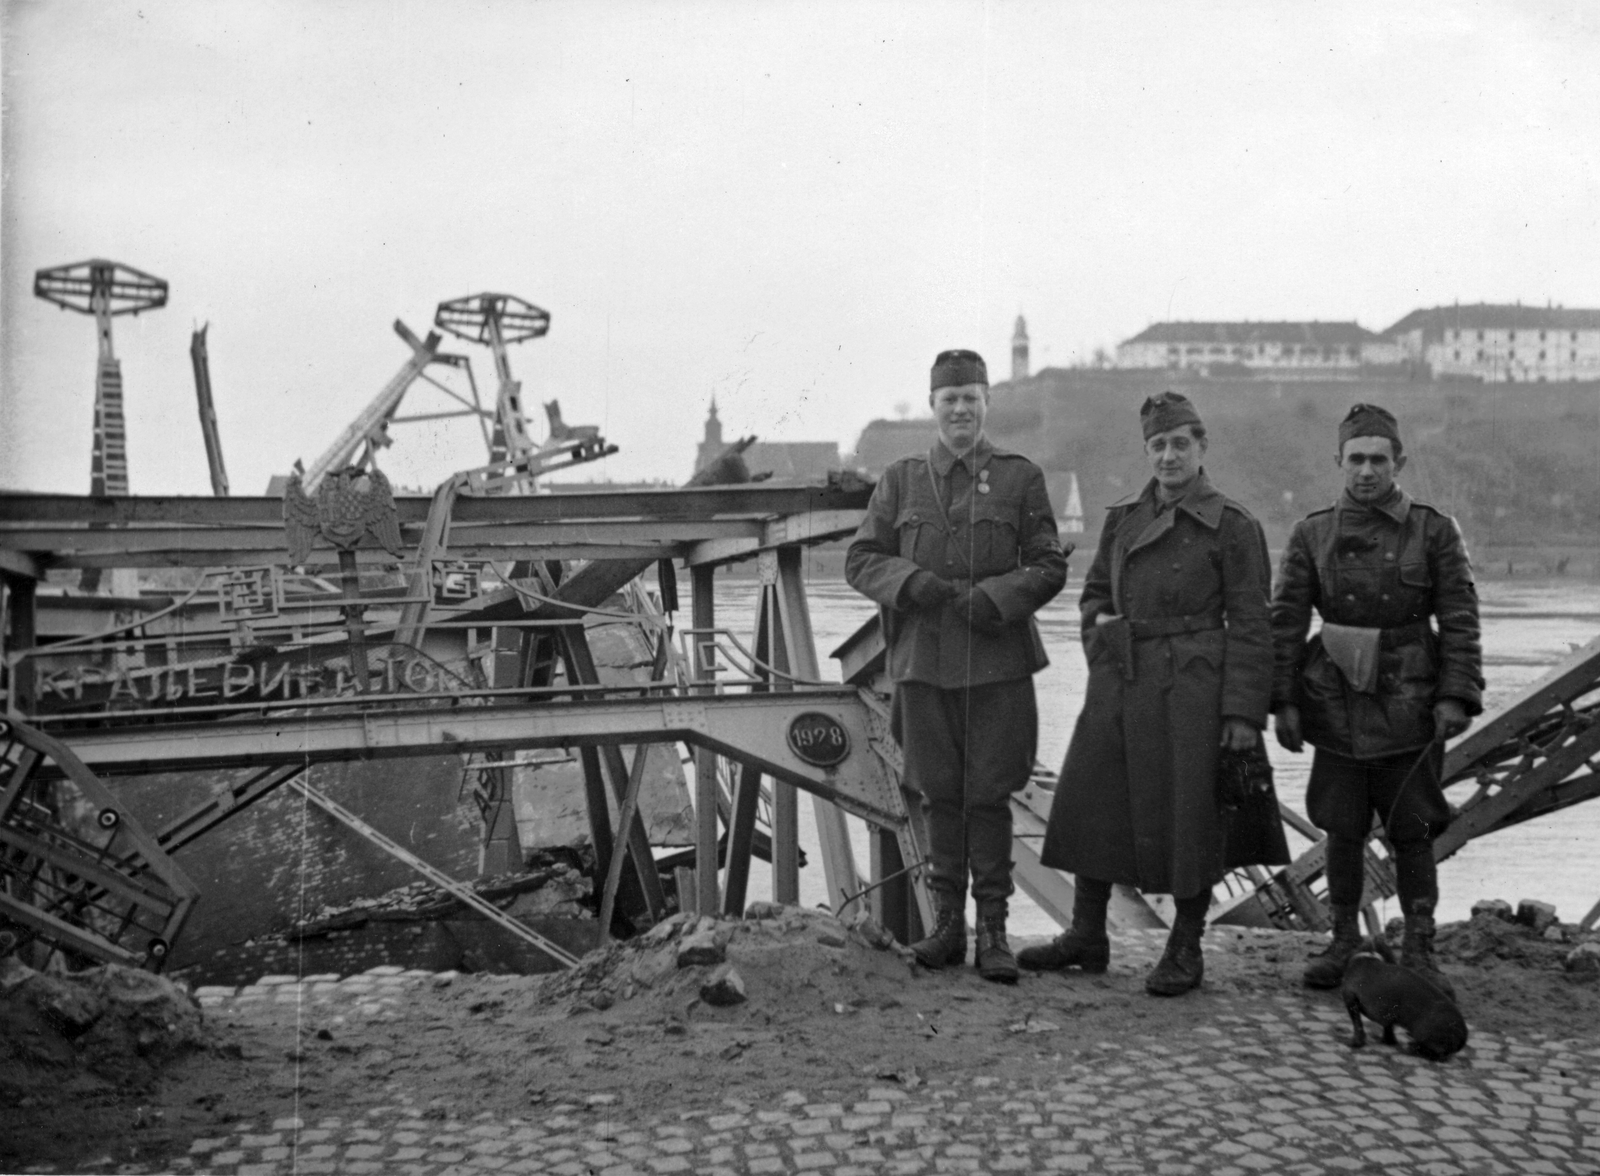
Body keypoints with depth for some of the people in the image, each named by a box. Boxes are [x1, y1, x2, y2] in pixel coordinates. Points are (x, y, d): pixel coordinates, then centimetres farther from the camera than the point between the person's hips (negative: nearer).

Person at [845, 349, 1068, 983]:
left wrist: (995, 597, -14)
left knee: (989, 796, 1)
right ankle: (948, 922, 20)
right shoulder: (900, 480, 9)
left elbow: (1049, 567, 3)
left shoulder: (1021, 477, 4)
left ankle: (993, 931, 12)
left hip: (999, 663, -2)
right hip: (923, 662, 2)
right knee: (939, 795, 8)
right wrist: (910, 580, -11)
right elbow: (860, 559, 8)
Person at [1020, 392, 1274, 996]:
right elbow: (1094, 592, 24)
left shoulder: (1233, 526, -5)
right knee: (1089, 804, 9)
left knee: (1188, 818, 1)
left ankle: (1185, 951, 17)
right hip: (1118, 685, 6)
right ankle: (1087, 936, 24)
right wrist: (1101, 629, 3)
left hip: (1191, 690, -5)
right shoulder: (1121, 519, 10)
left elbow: (1249, 625, -7)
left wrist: (1244, 712, -11)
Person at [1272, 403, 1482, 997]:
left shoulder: (1434, 530, -1)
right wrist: (1283, 701, -2)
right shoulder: (1311, 534, 2)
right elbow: (1286, 621, 2)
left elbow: (1460, 619, -2)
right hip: (1337, 701, 1)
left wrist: (1455, 696, -10)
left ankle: (1419, 952, 15)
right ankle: (1343, 942, 21)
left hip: (1408, 704, -1)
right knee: (1342, 829, 8)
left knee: (1411, 830, 4)